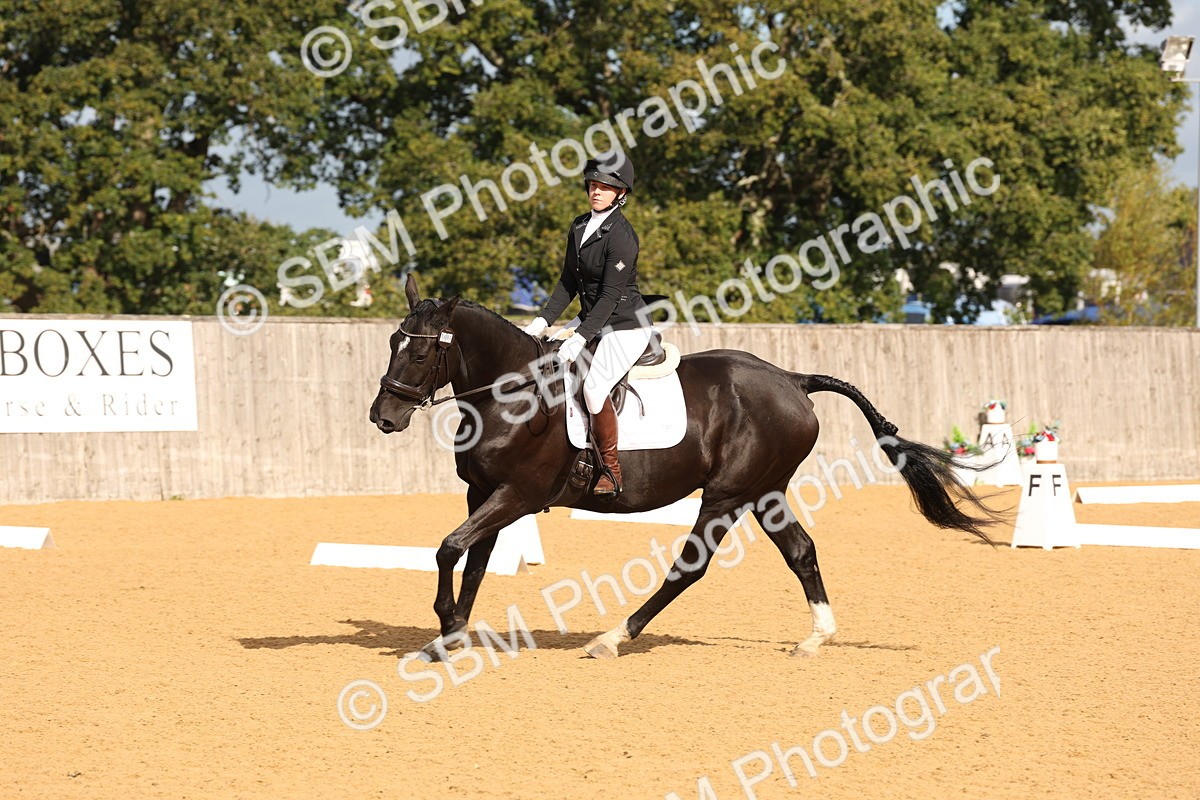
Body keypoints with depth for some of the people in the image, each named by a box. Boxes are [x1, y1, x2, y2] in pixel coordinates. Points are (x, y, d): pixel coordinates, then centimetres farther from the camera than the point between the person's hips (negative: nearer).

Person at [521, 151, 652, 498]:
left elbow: (610, 295, -21)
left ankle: (612, 471, -15)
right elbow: (568, 284, 10)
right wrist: (542, 322, -1)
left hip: (627, 325, -9)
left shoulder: (621, 234, -19)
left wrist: (580, 339, -25)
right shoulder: (579, 228, 6)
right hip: (592, 319, 9)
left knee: (594, 386, -26)